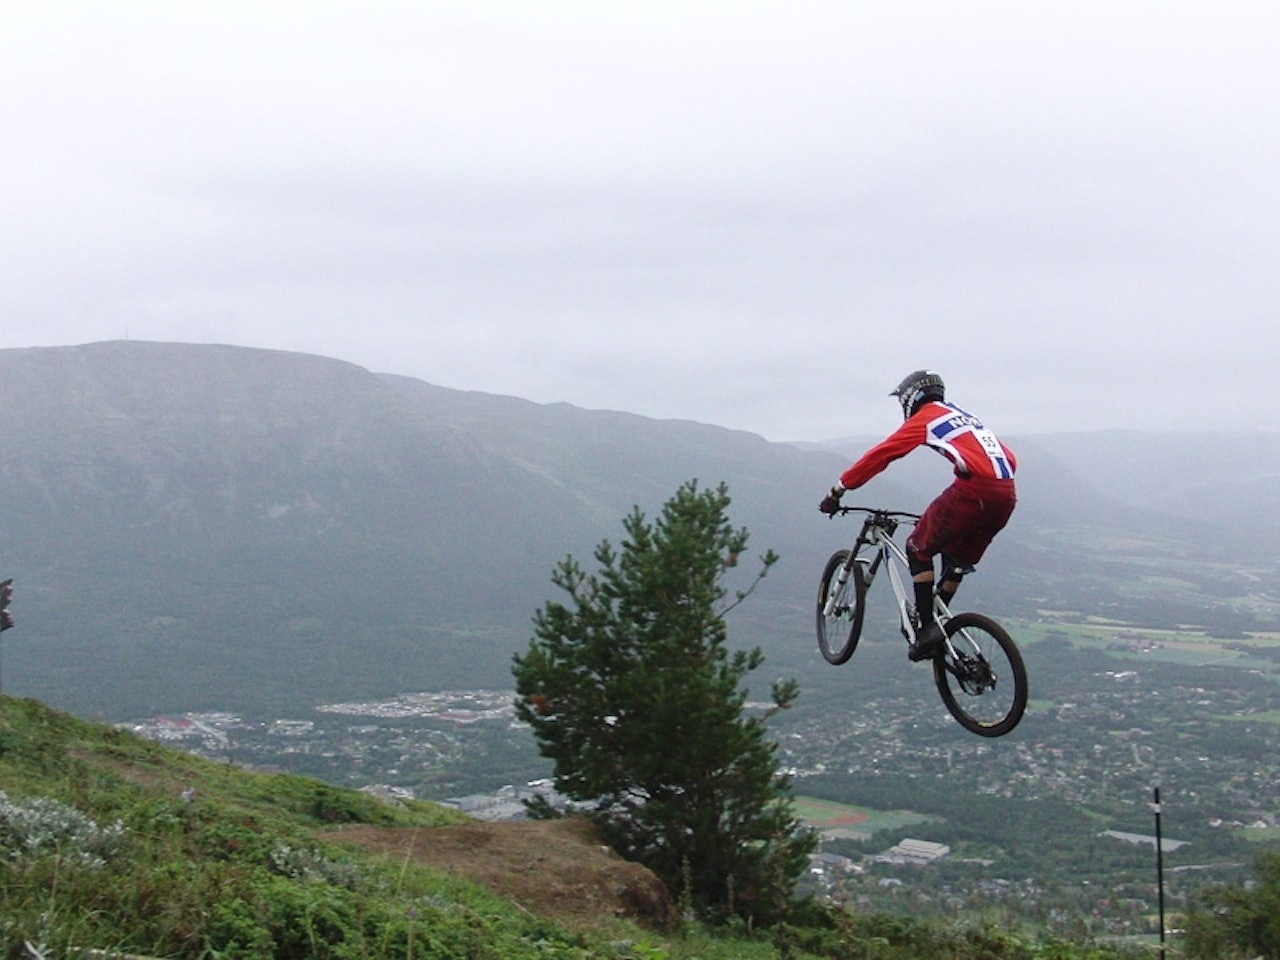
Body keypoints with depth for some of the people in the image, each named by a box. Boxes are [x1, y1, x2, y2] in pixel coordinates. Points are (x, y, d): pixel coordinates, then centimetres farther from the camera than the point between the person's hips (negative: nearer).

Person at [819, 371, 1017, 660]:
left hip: (972, 490, -8)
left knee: (919, 548, 8)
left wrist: (837, 490, 10)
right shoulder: (966, 417, 32)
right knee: (957, 559, 24)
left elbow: (879, 455, 6)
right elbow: (1008, 459, 32)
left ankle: (927, 628, 0)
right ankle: (934, 622, 29)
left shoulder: (925, 418, 10)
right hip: (1006, 495, 8)